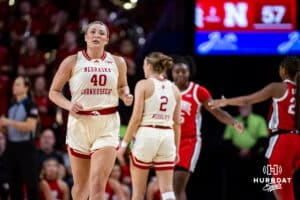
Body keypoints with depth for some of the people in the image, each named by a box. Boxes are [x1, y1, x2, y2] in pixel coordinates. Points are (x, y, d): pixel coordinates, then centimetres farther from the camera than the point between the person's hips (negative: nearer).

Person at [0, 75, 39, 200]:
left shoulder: (30, 105, -9)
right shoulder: (12, 105, 12)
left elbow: (30, 126, -20)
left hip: (26, 147, -7)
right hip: (12, 146, 7)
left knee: (30, 181, -6)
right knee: (14, 181, 7)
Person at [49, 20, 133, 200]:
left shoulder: (117, 62, 6)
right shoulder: (72, 62, 0)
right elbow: (54, 92, 6)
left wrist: (125, 95, 0)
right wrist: (68, 105, -13)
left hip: (107, 125, 0)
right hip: (80, 123, 0)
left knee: (98, 184, -15)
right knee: (81, 184, 11)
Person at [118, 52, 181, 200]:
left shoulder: (143, 85, -3)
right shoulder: (174, 89, 11)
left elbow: (136, 117, -9)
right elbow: (177, 123, 11)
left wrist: (124, 142, -5)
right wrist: (176, 149, 18)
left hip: (146, 134, -4)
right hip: (167, 136, 4)